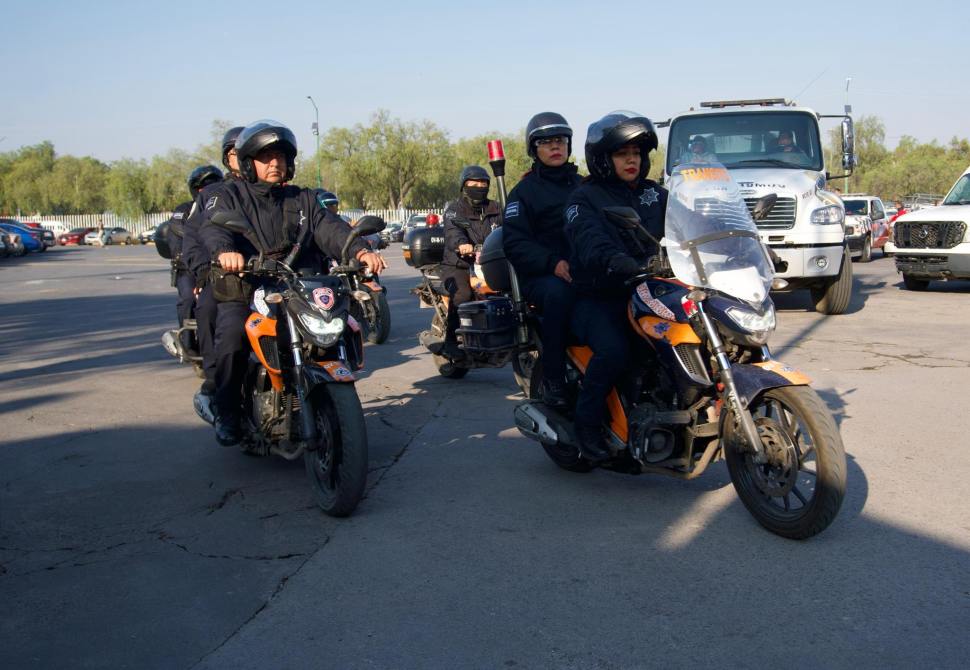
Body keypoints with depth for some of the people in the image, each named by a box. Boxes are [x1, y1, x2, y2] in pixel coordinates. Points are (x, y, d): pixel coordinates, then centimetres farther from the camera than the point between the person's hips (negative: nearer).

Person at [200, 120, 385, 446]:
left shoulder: (302, 199, 19)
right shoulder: (227, 195, 9)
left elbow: (328, 227, 2)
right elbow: (214, 227, -13)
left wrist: (359, 250, -20)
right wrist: (224, 251, -38)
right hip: (242, 293, -3)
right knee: (231, 337, -30)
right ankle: (226, 413, -11)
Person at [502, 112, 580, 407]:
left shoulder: (583, 185, 24)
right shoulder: (524, 191, 7)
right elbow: (514, 242, -5)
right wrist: (552, 263, -21)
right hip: (541, 275, -4)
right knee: (558, 292, -38)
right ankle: (552, 379, -29)